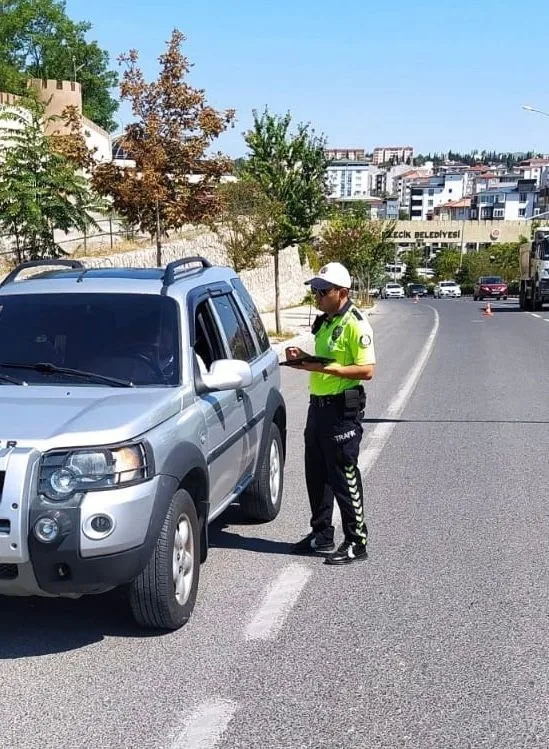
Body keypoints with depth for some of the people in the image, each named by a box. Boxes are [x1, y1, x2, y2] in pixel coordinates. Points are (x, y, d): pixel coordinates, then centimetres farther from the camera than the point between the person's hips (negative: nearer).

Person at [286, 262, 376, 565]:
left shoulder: (355, 324, -14)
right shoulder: (324, 322, 15)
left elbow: (367, 370, -21)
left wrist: (325, 368, -25)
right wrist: (304, 357, 6)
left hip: (343, 409, -9)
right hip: (318, 404, 9)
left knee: (344, 477, -3)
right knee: (316, 475, 15)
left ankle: (356, 542, 7)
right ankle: (321, 535, 27)